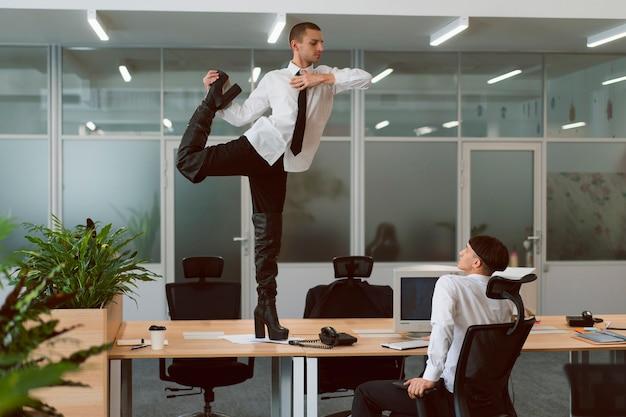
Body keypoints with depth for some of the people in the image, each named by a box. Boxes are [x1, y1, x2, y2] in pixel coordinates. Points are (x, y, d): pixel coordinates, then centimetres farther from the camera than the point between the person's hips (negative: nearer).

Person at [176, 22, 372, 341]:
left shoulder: (326, 77, 17)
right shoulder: (273, 79, 11)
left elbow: (365, 79, 2)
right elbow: (241, 116, 10)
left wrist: (324, 78, -6)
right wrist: (218, 100, -4)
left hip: (281, 162, 1)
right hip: (260, 145, -1)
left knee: (269, 237, 2)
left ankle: (266, 307, 12)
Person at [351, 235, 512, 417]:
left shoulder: (449, 283, -14)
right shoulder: (504, 297, 5)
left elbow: (442, 326, -32)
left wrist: (430, 378, -28)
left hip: (454, 394, -7)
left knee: (364, 392, 9)